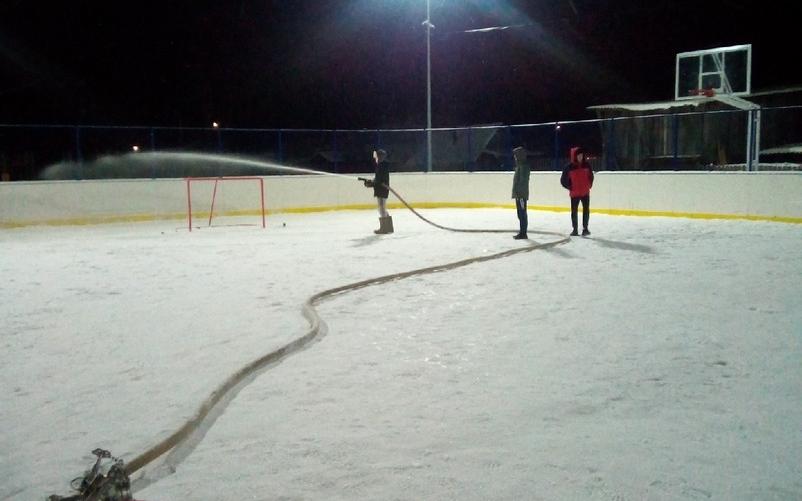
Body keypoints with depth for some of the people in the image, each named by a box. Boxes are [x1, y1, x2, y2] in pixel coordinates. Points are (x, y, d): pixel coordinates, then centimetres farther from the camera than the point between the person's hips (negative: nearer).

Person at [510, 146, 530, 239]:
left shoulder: (523, 166, -15)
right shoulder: (520, 165, 16)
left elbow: (523, 181, -21)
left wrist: (520, 195, -24)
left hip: (521, 195, -11)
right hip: (519, 194, 11)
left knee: (522, 214, -7)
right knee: (520, 214, 15)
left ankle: (523, 233, -4)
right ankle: (522, 232, 21)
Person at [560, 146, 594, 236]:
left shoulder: (586, 165, 0)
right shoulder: (569, 167, -8)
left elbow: (591, 176, 14)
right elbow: (563, 180, -1)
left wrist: (589, 185, 5)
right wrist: (570, 187, -4)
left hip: (585, 192, 2)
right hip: (574, 194, -1)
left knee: (586, 210, 2)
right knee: (574, 211, 6)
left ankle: (585, 228, 14)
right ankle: (575, 229, 17)